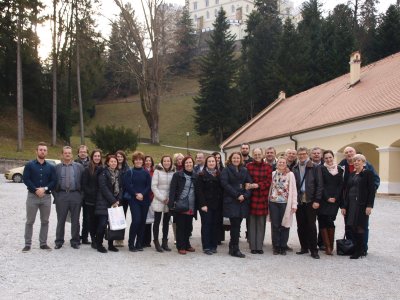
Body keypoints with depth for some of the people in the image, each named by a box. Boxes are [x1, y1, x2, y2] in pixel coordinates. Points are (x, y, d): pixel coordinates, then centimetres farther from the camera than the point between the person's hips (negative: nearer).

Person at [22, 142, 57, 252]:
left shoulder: (51, 167, 9)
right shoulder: (29, 165, 3)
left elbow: (54, 181, 2)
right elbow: (26, 179, -6)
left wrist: (45, 189, -14)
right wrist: (36, 190, -15)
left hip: (46, 197, 2)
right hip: (32, 196, -2)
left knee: (45, 221, 6)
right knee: (30, 221, 1)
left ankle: (43, 243, 14)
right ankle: (27, 244, 6)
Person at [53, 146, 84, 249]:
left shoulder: (79, 166, 7)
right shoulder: (57, 167, 8)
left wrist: (81, 194, -2)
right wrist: (55, 195, -2)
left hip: (75, 195, 0)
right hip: (61, 195, 0)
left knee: (75, 220, 6)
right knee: (61, 220, 6)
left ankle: (75, 241, 16)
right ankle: (59, 241, 15)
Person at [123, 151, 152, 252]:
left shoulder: (146, 173, 9)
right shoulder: (130, 172, 2)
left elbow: (149, 186, 3)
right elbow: (127, 185, -5)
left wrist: (142, 194, -13)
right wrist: (136, 194, -14)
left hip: (145, 200, 3)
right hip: (134, 200, -3)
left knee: (142, 221, 4)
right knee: (136, 220, -14)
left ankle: (139, 244, 14)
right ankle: (131, 244, -2)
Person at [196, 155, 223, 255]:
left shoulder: (219, 175, 13)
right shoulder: (202, 175, -1)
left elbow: (222, 189, 11)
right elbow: (199, 190, -7)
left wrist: (221, 202, 1)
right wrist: (202, 204, -14)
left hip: (217, 204, 4)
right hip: (206, 204, -4)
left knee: (216, 224, 4)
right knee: (206, 225, -4)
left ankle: (214, 246, 12)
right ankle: (206, 247, 1)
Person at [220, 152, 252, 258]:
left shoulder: (244, 170, 16)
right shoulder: (226, 170, 1)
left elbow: (249, 184, 9)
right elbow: (225, 184, -10)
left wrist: (245, 195, -8)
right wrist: (237, 195, -14)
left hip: (243, 201, 5)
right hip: (231, 201, -4)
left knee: (236, 224, 6)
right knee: (235, 225, -8)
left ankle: (232, 247, 18)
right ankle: (235, 249, -2)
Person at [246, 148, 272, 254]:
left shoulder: (267, 167, 7)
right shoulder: (248, 166, 5)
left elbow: (269, 181, 0)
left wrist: (258, 185, -13)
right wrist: (248, 187, -14)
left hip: (263, 198, 1)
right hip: (252, 197, -1)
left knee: (261, 223, 4)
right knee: (252, 223, 2)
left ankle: (259, 246, 11)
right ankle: (253, 247, 8)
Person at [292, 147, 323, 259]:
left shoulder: (315, 168, 0)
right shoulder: (294, 169, 9)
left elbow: (319, 185, -3)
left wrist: (317, 200, -10)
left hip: (310, 201, -3)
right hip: (298, 201, 3)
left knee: (311, 226, 0)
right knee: (301, 226, 8)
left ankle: (313, 250, 7)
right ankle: (304, 247, 19)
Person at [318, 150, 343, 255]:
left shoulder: (339, 169, 10)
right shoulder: (321, 169, 1)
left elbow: (340, 185, 7)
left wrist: (335, 198, -4)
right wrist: (327, 198, -9)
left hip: (335, 199, 1)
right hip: (324, 199, -1)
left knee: (330, 221, -6)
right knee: (323, 222, -6)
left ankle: (330, 245, 5)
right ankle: (328, 246, -2)